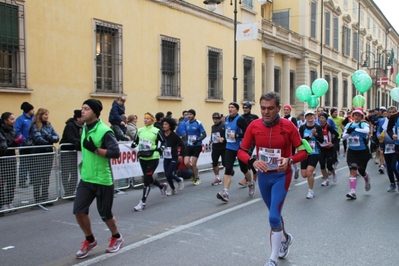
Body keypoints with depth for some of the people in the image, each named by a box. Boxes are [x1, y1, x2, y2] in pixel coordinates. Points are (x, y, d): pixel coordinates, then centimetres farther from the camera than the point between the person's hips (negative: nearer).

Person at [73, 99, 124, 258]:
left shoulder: (105, 131, -16)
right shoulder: (84, 129, 7)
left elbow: (116, 153, -21)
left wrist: (95, 149, -24)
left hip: (102, 180, -6)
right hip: (86, 179, 7)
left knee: (105, 214, 7)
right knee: (79, 211, -1)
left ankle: (116, 237, 34)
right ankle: (90, 240, 22)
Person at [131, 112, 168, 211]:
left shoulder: (156, 131, -5)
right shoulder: (139, 130, 6)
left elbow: (163, 142, 2)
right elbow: (135, 142, 12)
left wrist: (159, 150, -12)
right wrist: (134, 144, -9)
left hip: (153, 158, -5)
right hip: (142, 158, 6)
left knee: (146, 179, -10)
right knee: (149, 178, 17)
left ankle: (143, 203, -3)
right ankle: (162, 186, 48)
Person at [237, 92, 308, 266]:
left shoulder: (288, 126, -15)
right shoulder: (254, 126, -8)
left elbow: (303, 152, -10)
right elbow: (241, 151, -4)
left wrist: (289, 160, -29)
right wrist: (252, 161, -24)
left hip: (281, 175, -4)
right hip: (263, 175, 4)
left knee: (273, 217, -12)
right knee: (275, 215, 21)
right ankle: (285, 238, 51)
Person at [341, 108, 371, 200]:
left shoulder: (364, 124, -10)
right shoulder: (349, 125, 1)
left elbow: (367, 131, -32)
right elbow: (343, 136, -5)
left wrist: (354, 129, -38)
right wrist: (348, 133, -25)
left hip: (363, 152, -2)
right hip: (352, 151, 2)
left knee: (361, 170, 12)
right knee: (352, 170, -8)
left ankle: (367, 179, 48)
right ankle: (352, 192, -9)